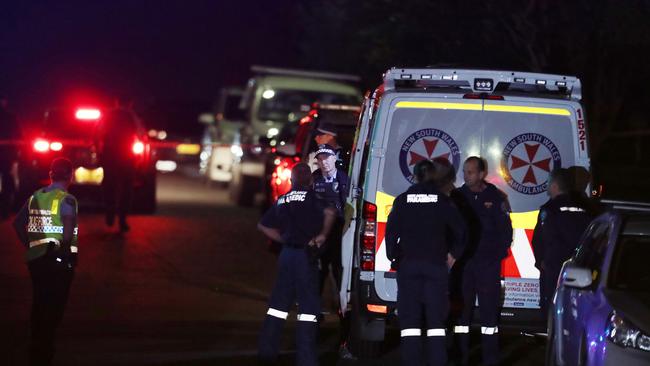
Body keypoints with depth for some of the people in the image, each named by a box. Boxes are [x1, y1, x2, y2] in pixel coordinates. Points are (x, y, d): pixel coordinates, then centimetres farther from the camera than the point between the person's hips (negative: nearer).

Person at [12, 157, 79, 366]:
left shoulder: (35, 197, 8)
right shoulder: (66, 200, -12)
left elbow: (18, 223, 11)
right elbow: (68, 228, -26)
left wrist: (29, 245, 13)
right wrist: (65, 248, -14)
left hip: (36, 257, 6)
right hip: (60, 260, -6)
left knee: (39, 303, 17)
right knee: (54, 306, 0)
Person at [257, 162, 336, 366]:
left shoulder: (283, 200, 13)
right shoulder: (313, 196, -7)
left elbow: (263, 225, 21)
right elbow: (329, 212, -25)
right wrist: (322, 235, -11)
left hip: (286, 254, 6)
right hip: (305, 255, -6)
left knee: (279, 303, 15)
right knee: (308, 305, -2)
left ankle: (267, 349, 18)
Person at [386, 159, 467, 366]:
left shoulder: (403, 200, 3)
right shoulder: (442, 200, 2)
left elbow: (391, 231, -2)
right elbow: (460, 230, 2)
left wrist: (393, 257, 9)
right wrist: (454, 254, 15)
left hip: (408, 265, 0)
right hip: (436, 265, 0)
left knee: (410, 321, 1)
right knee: (436, 320, 3)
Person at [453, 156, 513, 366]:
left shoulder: (496, 198, 2)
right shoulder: (457, 197, 7)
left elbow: (505, 230, 4)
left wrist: (498, 254, -4)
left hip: (488, 264, -2)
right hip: (462, 262, 2)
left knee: (489, 310, -1)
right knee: (461, 310, 2)